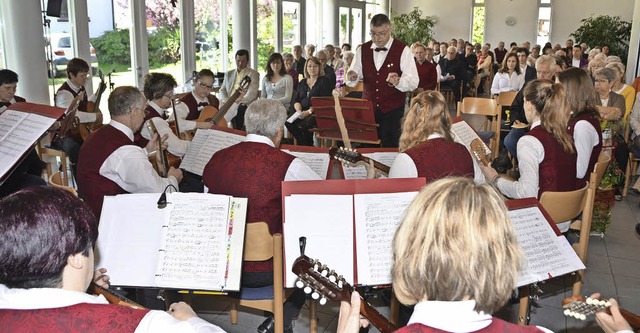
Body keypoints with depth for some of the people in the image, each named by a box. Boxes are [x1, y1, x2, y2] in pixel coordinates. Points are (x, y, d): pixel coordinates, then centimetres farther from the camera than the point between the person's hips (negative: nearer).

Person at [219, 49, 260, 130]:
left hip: (243, 106, -4)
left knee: (240, 110, -30)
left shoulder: (253, 74, 7)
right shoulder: (229, 74, 23)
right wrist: (227, 102, -3)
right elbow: (222, 90, 18)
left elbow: (252, 94, -6)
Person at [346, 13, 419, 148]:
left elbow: (413, 81, -11)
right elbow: (354, 74, 9)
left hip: (392, 110, -3)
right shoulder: (363, 50, 6)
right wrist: (352, 77, -16)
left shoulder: (403, 50, -6)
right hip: (368, 108, 3)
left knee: (389, 147, -2)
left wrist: (398, 81, -32)